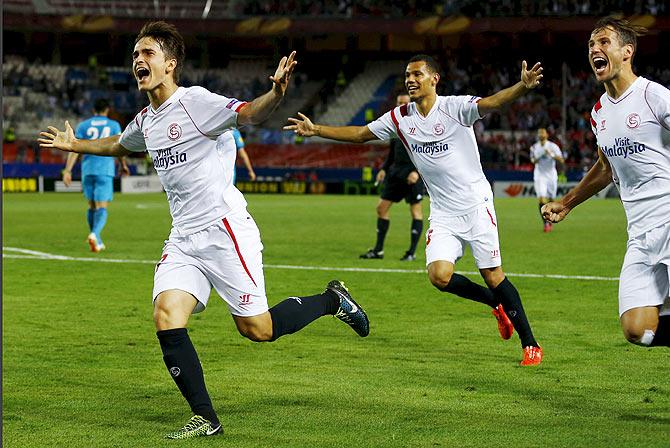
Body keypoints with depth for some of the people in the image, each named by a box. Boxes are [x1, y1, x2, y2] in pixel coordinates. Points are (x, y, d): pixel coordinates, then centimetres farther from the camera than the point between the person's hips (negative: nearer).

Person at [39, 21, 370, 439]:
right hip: (184, 239, 7)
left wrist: (276, 92, -45)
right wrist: (74, 145, 42)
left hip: (225, 228, -7)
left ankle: (332, 300, 22)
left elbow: (248, 113, -25)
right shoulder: (146, 121, 14)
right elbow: (118, 145, 37)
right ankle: (205, 419, -4)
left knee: (257, 328, -6)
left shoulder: (195, 101, -10)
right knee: (167, 316, -12)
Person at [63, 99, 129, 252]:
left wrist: (67, 171, -5)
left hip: (87, 169, 3)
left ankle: (97, 242, 24)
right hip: (105, 169, -3)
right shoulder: (113, 125, 5)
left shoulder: (83, 126, 8)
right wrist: (123, 165, 22)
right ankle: (94, 234, -31)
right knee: (102, 207, -5)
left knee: (92, 206, 17)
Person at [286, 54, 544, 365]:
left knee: (492, 275, -6)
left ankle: (530, 343, 8)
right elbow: (360, 134, 14)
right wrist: (316, 130, 9)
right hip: (442, 213, 5)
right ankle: (497, 303, 15)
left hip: (476, 205, -5)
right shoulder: (400, 118, 4)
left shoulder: (454, 107, -12)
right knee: (439, 276, -12)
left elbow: (490, 103, -29)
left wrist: (522, 86, -47)